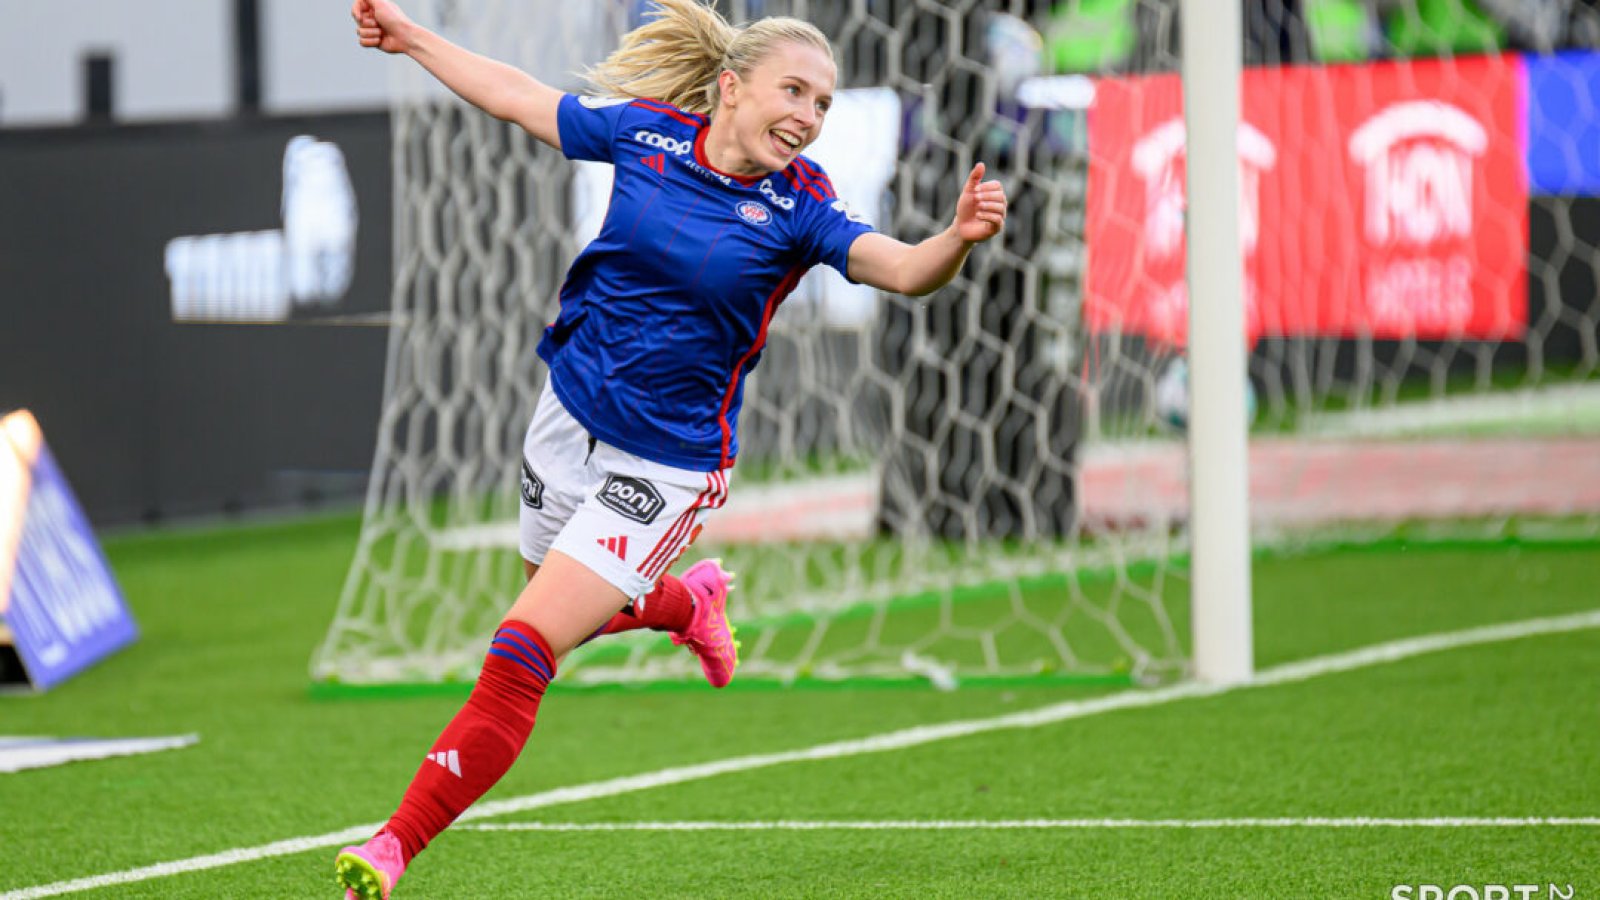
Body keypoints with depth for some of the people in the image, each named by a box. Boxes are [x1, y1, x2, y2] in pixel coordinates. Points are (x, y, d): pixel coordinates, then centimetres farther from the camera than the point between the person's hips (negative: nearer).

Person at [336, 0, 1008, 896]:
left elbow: (903, 269, -28)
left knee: (520, 656, -13)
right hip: (568, 417, 4)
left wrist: (960, 237, -49)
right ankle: (690, 602, 58)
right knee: (579, 614, 26)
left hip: (663, 466, -4)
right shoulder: (645, 131, -6)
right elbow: (518, 96, 9)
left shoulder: (800, 206, -13)